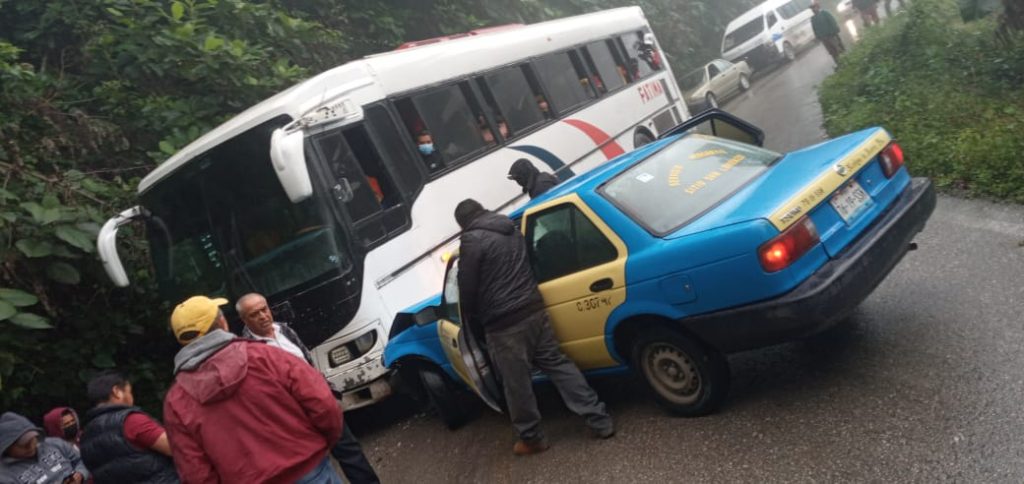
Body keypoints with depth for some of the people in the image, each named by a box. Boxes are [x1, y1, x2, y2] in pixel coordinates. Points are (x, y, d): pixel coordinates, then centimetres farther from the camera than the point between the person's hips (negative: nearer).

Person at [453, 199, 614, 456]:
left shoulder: (471, 241, -10)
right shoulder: (513, 231, 14)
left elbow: (467, 288, -7)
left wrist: (473, 323, 7)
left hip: (503, 324, -7)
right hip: (534, 310, 7)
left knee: (517, 384, 7)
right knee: (558, 365, 12)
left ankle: (532, 438, 22)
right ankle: (600, 421, 12)